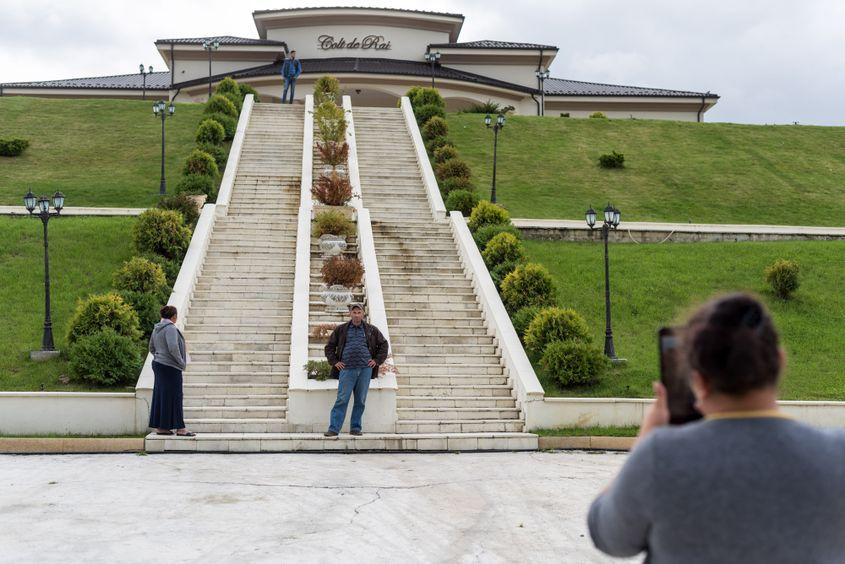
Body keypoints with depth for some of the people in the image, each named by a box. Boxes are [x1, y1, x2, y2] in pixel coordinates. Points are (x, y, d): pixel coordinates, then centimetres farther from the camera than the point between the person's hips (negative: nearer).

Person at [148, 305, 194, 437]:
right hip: (170, 367, -9)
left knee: (160, 396, 10)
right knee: (174, 397, -6)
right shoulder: (170, 328, -16)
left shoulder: (156, 329, 12)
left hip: (158, 364, 9)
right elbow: (173, 347, -26)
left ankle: (160, 427, 15)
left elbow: (152, 348, 20)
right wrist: (181, 362, -15)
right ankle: (180, 428, -3)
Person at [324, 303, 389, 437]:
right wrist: (334, 362, 6)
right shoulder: (341, 330, 9)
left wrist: (377, 360, 9)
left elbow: (384, 345, 19)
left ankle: (356, 428, 13)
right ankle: (333, 428, -6)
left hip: (365, 369, 2)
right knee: (342, 400, -7)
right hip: (347, 369, -2)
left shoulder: (372, 330, 11)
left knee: (360, 401, 4)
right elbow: (329, 347, 16)